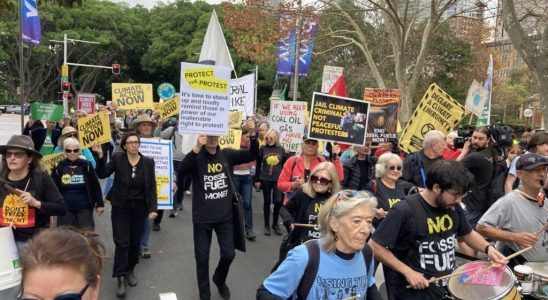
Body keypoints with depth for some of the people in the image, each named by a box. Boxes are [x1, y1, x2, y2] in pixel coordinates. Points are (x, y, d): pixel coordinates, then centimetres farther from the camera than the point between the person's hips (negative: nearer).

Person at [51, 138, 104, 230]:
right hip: (65, 209, 1)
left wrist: (99, 204, 3)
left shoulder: (86, 165, -2)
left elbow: (96, 186, 3)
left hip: (84, 208, -1)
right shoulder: (59, 167, -2)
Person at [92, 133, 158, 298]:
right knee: (122, 243, -5)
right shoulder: (117, 159, -5)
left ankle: (130, 270, 31)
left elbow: (152, 187, -1)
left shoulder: (148, 162, -2)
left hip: (140, 208, 2)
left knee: (135, 242, 12)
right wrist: (100, 156, -28)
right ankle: (121, 278, 1)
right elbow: (102, 174, -14)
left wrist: (152, 208, -8)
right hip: (121, 207, -2)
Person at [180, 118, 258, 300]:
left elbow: (253, 155, -8)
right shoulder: (197, 158, -9)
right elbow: (183, 169, -28)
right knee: (202, 258, 9)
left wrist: (252, 134, -25)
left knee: (229, 254, 7)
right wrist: (197, 148, -43)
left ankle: (219, 279, 39)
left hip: (225, 216, 2)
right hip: (202, 218, -2)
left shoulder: (227, 155, -1)